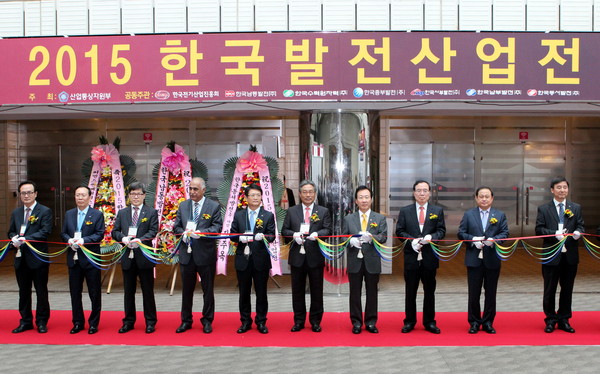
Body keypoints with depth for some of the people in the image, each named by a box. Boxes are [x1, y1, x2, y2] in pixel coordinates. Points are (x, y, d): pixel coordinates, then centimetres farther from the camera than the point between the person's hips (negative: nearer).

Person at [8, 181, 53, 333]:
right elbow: (11, 231, 14)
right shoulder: (16, 213, 13)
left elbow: (45, 232, -15)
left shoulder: (45, 211, -5)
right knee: (24, 291, 13)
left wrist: (25, 239, -23)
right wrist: (14, 239, -9)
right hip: (21, 258, 5)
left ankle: (42, 322, 16)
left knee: (41, 291, 4)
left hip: (38, 258, -5)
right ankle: (25, 321, 24)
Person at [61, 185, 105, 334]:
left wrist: (83, 240, -20)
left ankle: (94, 323, 15)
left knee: (94, 293, 3)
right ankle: (78, 322, 23)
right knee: (75, 292, 11)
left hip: (91, 259, -4)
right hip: (73, 259, 4)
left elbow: (100, 234, -8)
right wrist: (69, 240, -10)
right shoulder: (69, 214, 11)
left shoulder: (97, 214, -2)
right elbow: (63, 233, 12)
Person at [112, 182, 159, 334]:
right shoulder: (122, 213, 12)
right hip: (127, 257, 3)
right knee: (128, 291, 11)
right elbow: (115, 231, 8)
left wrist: (140, 240, -24)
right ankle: (128, 321, 22)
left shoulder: (151, 212, 1)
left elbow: (153, 231, -9)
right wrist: (123, 238, -13)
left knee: (148, 291, 4)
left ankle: (150, 322, 14)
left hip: (144, 256, -3)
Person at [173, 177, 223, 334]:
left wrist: (200, 232, -24)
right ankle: (186, 321, 25)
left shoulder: (214, 206, -3)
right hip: (186, 254, 3)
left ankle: (207, 321, 22)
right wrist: (183, 233, -11)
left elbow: (217, 227, -10)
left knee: (208, 289, 8)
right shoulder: (183, 206, 9)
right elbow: (176, 226, 11)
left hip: (206, 254, -3)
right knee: (186, 289, 12)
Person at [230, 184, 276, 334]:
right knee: (244, 292, 10)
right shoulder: (238, 215, 7)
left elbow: (272, 236, -3)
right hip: (243, 259, 1)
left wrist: (263, 236, -24)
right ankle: (245, 321, 23)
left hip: (261, 259, -1)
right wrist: (240, 238, -15)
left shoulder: (268, 216, 3)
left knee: (261, 292, 6)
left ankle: (261, 322, 20)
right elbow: (232, 235, 6)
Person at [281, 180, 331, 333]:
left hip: (315, 256, -1)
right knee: (297, 290, 8)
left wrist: (317, 234, -21)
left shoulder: (323, 211, 7)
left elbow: (328, 230, -2)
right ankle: (299, 321, 19)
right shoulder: (292, 211, 9)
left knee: (316, 290, 6)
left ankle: (315, 321, 19)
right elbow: (284, 230, 6)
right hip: (297, 256, 1)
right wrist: (294, 234, -15)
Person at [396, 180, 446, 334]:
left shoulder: (438, 211, 7)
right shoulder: (405, 211, 5)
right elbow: (399, 231, 2)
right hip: (411, 257, 0)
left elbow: (441, 230, 3)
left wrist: (431, 237, -16)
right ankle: (409, 321, 18)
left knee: (429, 291, 9)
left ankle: (429, 322, 20)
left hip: (430, 257, 1)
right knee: (410, 291, 7)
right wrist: (412, 240, -14)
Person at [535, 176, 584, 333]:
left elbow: (580, 225, 5)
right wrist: (554, 234, -20)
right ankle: (550, 320, 20)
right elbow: (539, 229, -4)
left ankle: (564, 320, 23)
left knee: (567, 289, 10)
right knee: (550, 290, 6)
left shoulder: (576, 208, 8)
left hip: (570, 255, 2)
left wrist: (578, 232, -17)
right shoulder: (543, 209, 0)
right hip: (551, 255, -2)